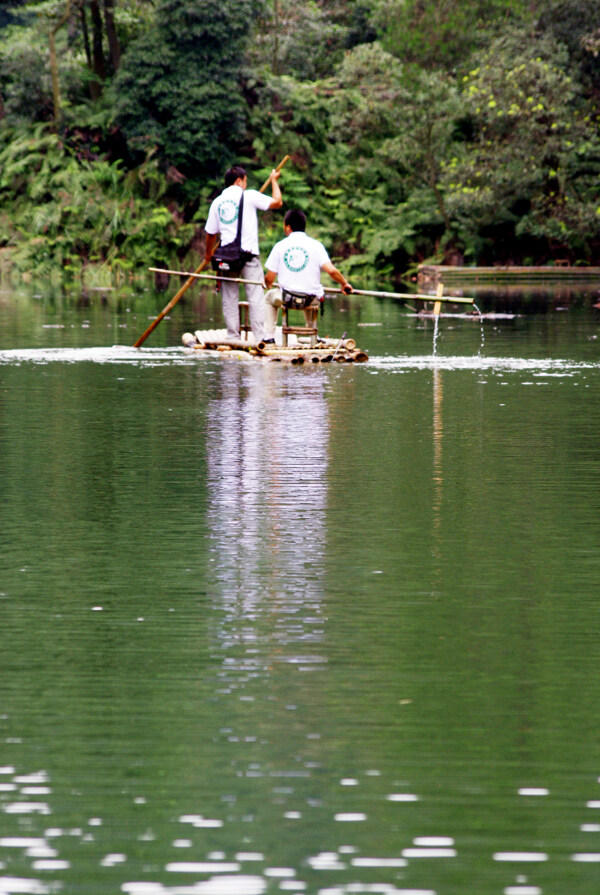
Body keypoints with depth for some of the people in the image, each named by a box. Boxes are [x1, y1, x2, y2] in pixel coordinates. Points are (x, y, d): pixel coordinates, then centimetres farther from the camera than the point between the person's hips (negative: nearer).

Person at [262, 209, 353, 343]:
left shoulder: (280, 246, -1)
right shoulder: (315, 245, -2)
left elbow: (269, 278, 1)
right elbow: (331, 271, -13)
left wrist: (267, 285, 26)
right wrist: (344, 284, 7)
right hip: (311, 300, 1)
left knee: (270, 297, 32)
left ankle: (269, 336, 23)